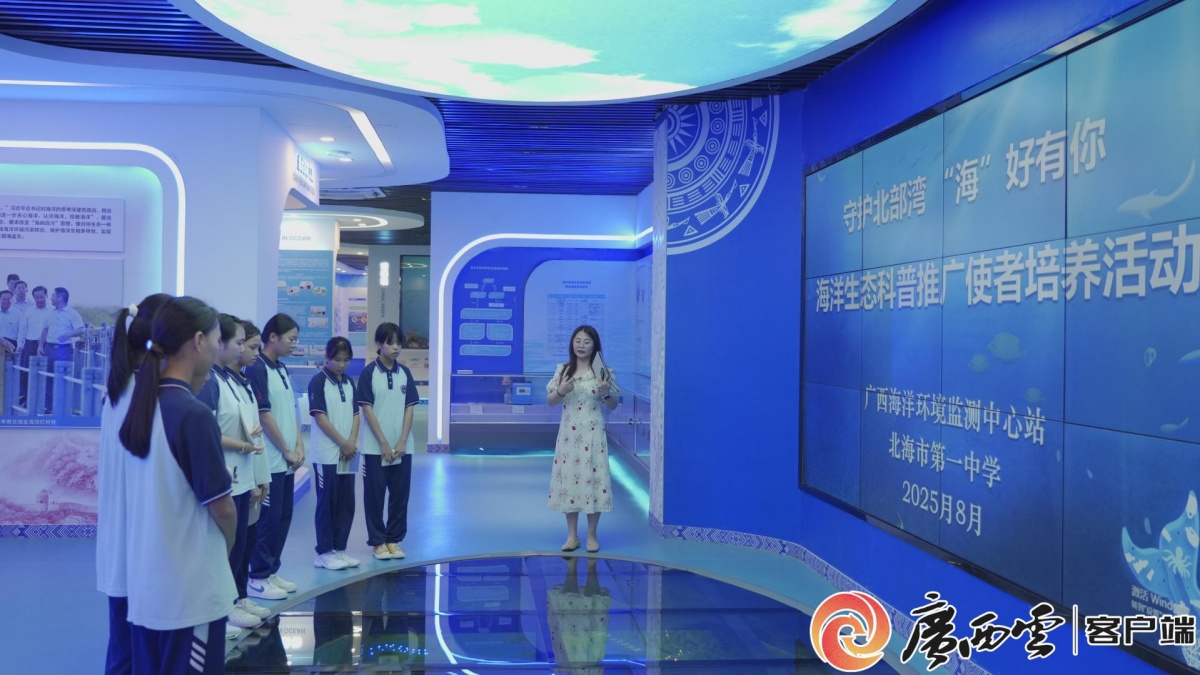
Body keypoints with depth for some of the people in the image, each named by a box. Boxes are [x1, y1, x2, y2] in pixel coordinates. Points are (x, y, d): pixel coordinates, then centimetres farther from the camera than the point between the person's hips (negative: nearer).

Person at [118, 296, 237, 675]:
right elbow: (221, 506, -16)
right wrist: (226, 550, 7)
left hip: (144, 585, 7)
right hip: (191, 590, -7)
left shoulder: (142, 405, 4)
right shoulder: (194, 414, -19)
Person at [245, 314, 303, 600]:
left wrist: (299, 446, 5)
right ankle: (258, 578, 9)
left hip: (287, 461, 8)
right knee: (268, 519, -2)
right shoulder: (257, 369, -13)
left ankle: (271, 572, 23)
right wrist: (287, 451, -10)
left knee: (283, 517, 13)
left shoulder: (282, 369, 13)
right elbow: (264, 415, -16)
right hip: (271, 461, -8)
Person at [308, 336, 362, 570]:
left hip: (347, 454, 6)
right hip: (326, 455, -6)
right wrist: (343, 443, -12)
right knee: (327, 504, 0)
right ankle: (324, 553, 9)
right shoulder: (318, 382, -7)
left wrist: (352, 443, -5)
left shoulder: (349, 383, 11)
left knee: (346, 504, 9)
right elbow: (320, 417, -12)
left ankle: (339, 549, 19)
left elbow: (356, 415, 10)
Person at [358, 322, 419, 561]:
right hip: (376, 447, -3)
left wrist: (402, 442, -6)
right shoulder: (369, 373, -5)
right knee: (375, 495, 4)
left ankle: (394, 540, 19)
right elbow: (367, 410, -8)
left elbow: (409, 409, 5)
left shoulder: (405, 373, 5)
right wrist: (384, 443, -12)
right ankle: (377, 542, 15)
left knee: (400, 495, 7)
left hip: (403, 447, 3)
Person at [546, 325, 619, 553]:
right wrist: (561, 391, -13)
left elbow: (613, 406, 1)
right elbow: (550, 401, 6)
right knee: (568, 478, 5)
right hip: (569, 433, 3)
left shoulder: (603, 371, -3)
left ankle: (591, 535, 12)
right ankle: (572, 535, 16)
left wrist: (605, 393, -18)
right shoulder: (563, 370, 4)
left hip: (592, 433, -2)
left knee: (592, 478, -1)